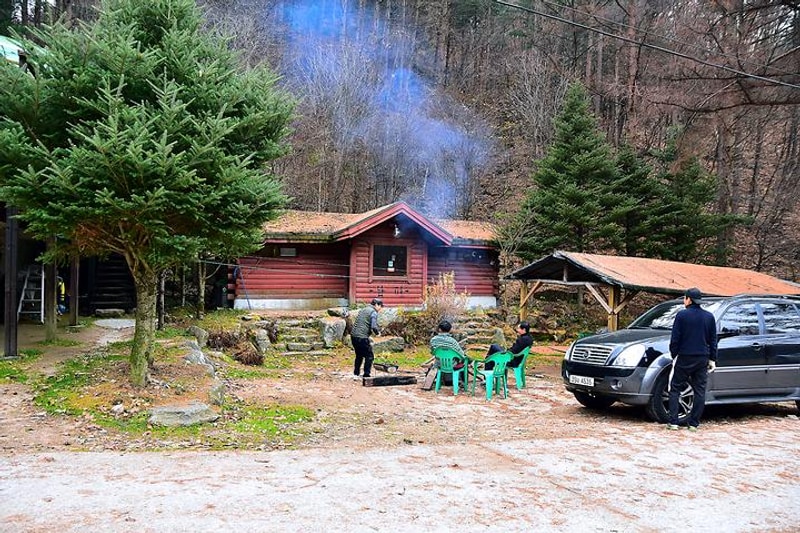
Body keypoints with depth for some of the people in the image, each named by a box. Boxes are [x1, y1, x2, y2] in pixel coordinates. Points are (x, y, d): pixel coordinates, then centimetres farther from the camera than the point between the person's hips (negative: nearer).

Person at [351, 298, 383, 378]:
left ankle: (356, 374, 26)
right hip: (362, 337, -8)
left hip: (353, 335, 8)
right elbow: (374, 327, -18)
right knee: (369, 356, 3)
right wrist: (377, 332, 3)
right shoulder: (373, 312, -6)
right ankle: (366, 374, 2)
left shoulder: (363, 310, 20)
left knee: (359, 355, 22)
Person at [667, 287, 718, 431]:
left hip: (684, 358, -4)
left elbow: (675, 339, -8)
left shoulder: (682, 315, -8)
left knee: (675, 389, 4)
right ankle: (694, 423, 9)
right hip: (702, 360, 4)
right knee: (700, 391, 8)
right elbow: (713, 340, 10)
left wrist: (674, 355, 3)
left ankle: (673, 422, -1)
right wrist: (712, 359, 15)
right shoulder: (709, 317, 7)